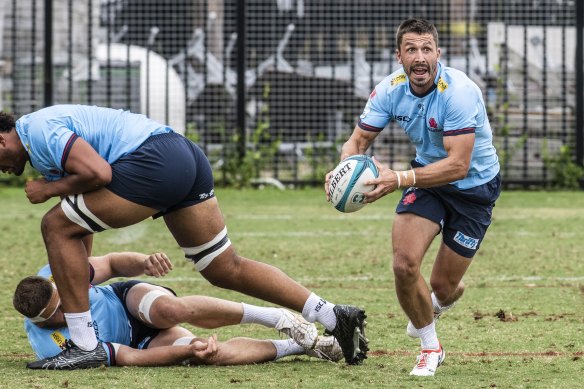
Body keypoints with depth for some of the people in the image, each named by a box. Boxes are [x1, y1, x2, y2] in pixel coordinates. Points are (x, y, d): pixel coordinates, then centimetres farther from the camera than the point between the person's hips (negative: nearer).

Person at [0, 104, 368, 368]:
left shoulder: (38, 131, -3)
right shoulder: (44, 136, 29)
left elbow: (97, 172, -18)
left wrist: (49, 189, -2)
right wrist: (75, 276, 32)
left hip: (154, 161, -11)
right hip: (188, 156, 11)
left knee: (57, 226, -2)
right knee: (227, 270, 10)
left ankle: (85, 345, -3)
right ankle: (334, 315, 5)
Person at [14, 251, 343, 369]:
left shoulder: (56, 275, -22)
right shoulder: (51, 347, -30)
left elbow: (112, 263, -6)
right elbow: (132, 358, -27)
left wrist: (143, 262, -28)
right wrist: (189, 351, -32)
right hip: (136, 342, -3)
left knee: (168, 309, -38)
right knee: (212, 355, -31)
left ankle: (276, 317, -22)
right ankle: (294, 344, -9)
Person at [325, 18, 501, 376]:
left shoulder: (458, 92, -30)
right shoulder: (391, 89, -13)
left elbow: (458, 164, -35)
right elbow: (359, 139, -6)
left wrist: (400, 179, -45)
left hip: (474, 186, -4)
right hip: (427, 175, 4)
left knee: (443, 288, 2)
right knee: (404, 265, -17)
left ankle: (440, 301, 46)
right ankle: (430, 347, 10)